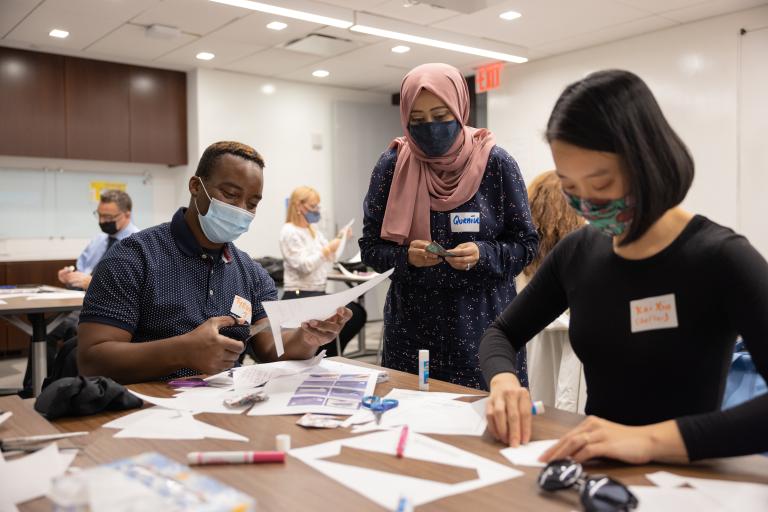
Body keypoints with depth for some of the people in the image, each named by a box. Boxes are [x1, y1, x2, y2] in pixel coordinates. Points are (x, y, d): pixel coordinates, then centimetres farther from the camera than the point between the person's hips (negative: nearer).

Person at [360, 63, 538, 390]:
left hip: (484, 323, -1)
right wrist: (405, 255, -17)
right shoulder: (392, 166, -2)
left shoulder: (496, 163, -5)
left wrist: (483, 255, -18)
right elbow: (370, 248, 3)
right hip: (412, 325, 1)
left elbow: (525, 244, 0)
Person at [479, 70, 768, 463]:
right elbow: (501, 333, 10)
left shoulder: (719, 259, -14)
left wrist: (654, 438, -35)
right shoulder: (576, 252, 1)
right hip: (597, 471, 4)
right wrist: (504, 380, -10)